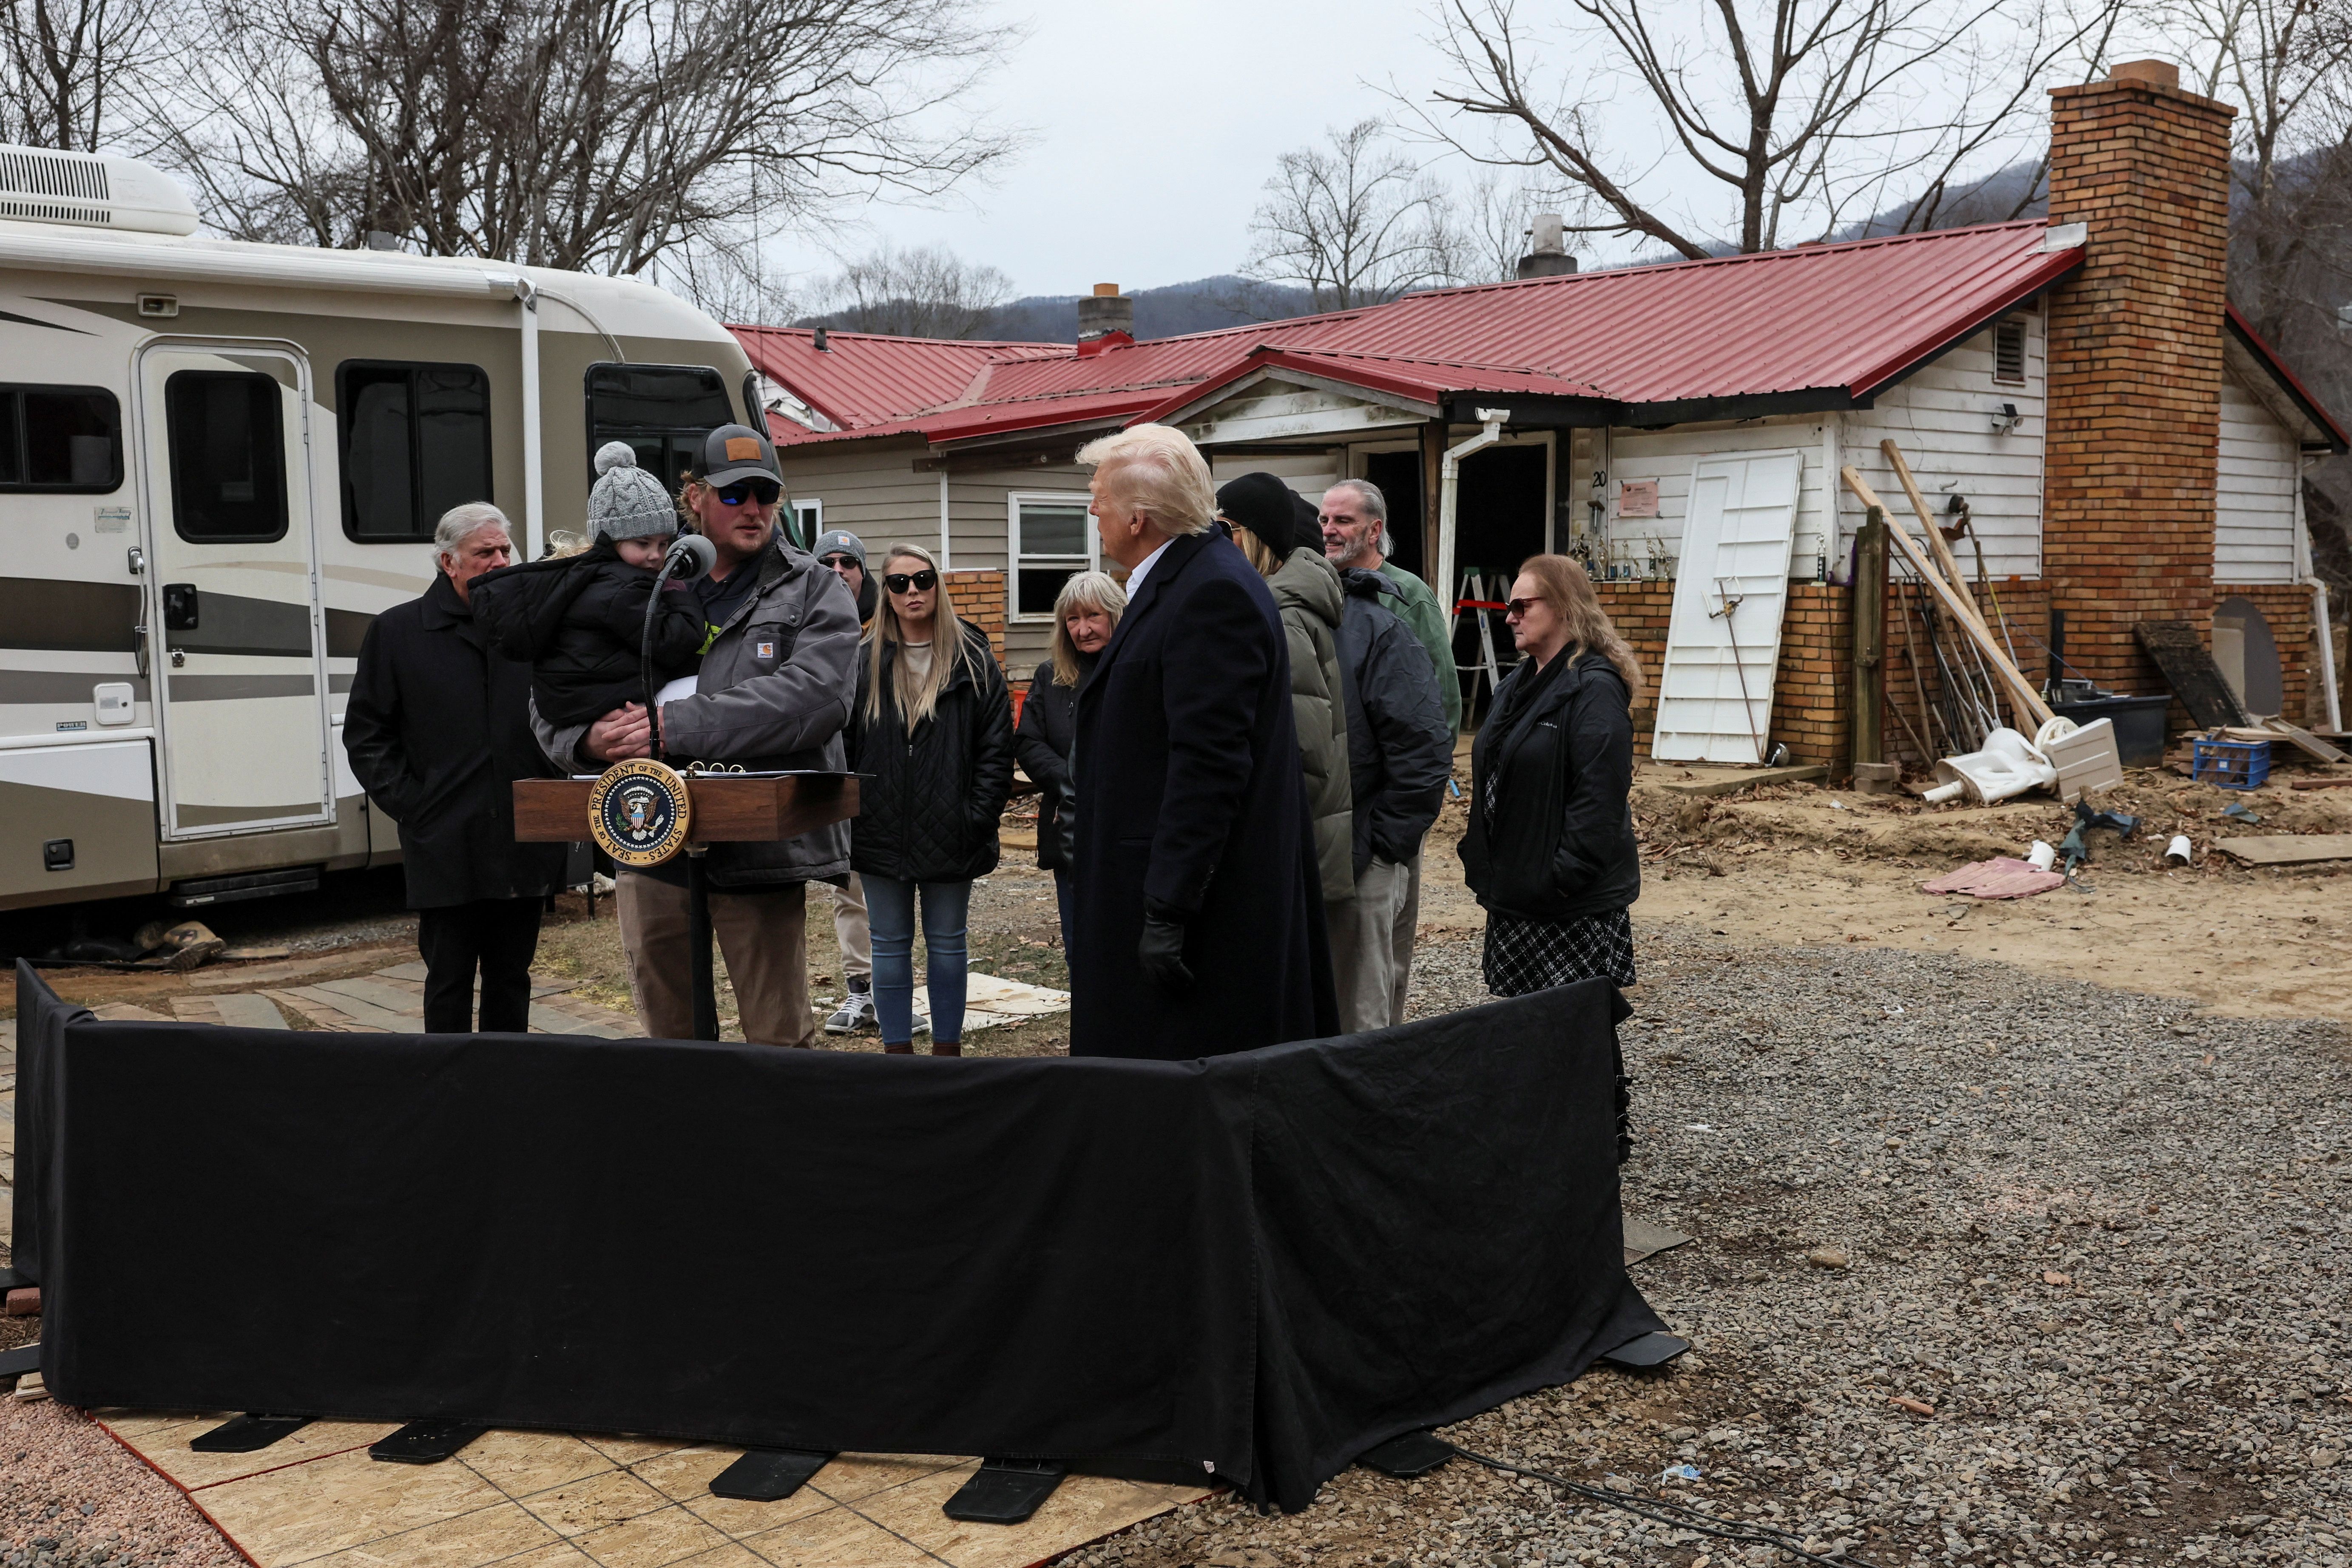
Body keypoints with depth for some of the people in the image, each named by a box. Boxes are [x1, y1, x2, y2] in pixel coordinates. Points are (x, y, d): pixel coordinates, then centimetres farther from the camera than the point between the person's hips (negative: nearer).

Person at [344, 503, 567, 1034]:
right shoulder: (395, 631, 2)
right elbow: (366, 734, 3)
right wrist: (410, 805, -5)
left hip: (523, 846, 3)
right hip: (446, 850, -3)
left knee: (511, 977, 12)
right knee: (449, 981, 4)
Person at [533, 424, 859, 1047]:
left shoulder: (814, 592, 2)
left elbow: (816, 696, -17)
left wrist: (679, 726, -21)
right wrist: (590, 739, -12)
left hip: (762, 853, -3)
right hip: (651, 852, 4)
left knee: (781, 1042, 2)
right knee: (667, 1034, 16)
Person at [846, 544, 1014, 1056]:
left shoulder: (972, 660, -1)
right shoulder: (864, 663, 3)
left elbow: (997, 747, -2)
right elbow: (842, 745, 3)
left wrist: (978, 817, -9)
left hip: (949, 835, -1)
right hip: (881, 834, 1)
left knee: (947, 945, 10)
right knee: (890, 946, 9)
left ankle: (948, 1052, 21)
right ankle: (897, 1054, 19)